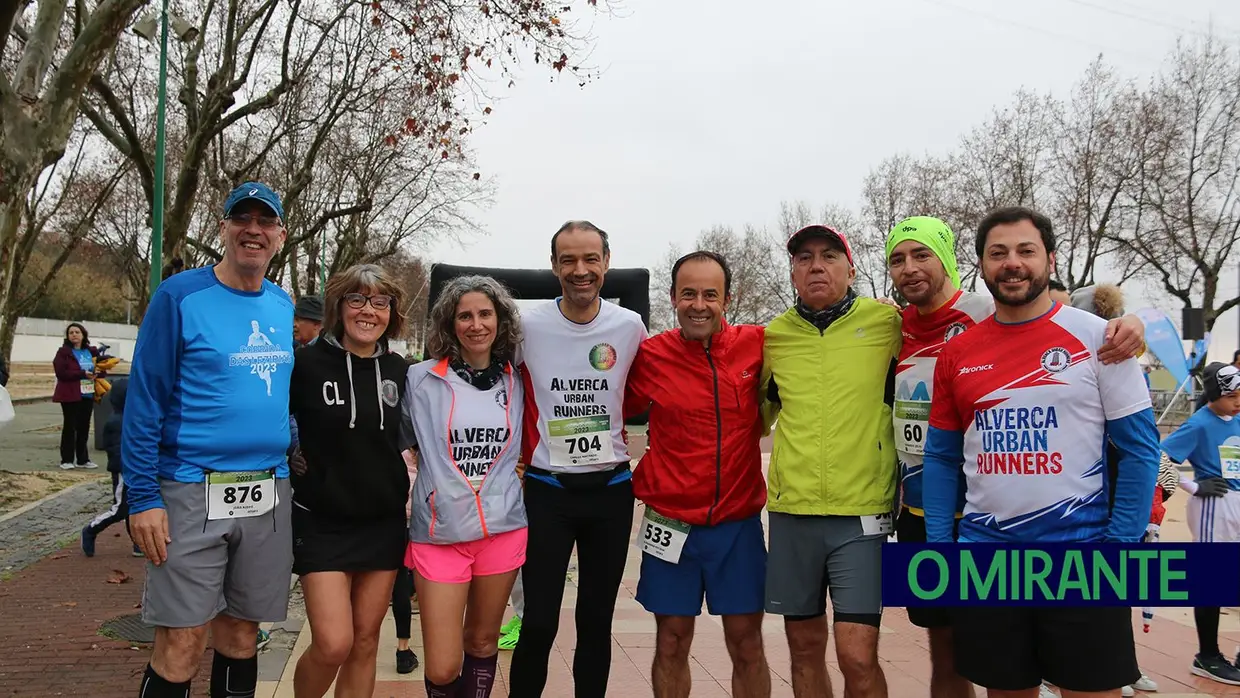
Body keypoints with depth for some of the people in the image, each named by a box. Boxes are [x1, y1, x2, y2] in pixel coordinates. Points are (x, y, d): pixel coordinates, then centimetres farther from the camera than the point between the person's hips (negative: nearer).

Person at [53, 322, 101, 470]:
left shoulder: (91, 352, 11)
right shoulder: (63, 352, -4)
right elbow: (61, 373, -15)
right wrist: (82, 374, -18)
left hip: (88, 395, 5)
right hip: (71, 395, -5)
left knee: (84, 427, 9)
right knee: (70, 427, -1)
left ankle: (82, 459, 17)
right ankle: (67, 460, 5)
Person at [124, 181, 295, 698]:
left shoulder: (282, 305, 10)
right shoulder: (180, 296, -6)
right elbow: (144, 401, -8)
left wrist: (292, 462, 13)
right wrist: (143, 498, -12)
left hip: (268, 495, 5)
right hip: (193, 493, -5)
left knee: (241, 636, 14)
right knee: (181, 648, -2)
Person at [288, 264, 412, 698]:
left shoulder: (398, 370, 4)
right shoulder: (306, 363, -9)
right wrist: (294, 463, -8)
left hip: (383, 523, 4)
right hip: (322, 523, -4)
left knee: (365, 642, 9)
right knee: (333, 645, -10)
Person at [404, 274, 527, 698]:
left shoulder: (515, 384, 6)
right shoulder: (421, 379, -5)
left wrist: (514, 472, 6)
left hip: (502, 530, 3)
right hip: (440, 534, -3)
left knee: (483, 643, 15)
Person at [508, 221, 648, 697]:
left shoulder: (630, 326, -4)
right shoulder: (528, 326, -9)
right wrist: (518, 452, 5)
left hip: (611, 490, 2)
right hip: (546, 491, -2)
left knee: (597, 621, 12)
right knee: (539, 623, -2)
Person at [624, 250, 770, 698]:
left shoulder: (756, 345, -4)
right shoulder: (650, 356, -5)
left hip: (739, 523, 0)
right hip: (670, 522, 0)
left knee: (746, 645, 8)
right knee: (671, 644, 11)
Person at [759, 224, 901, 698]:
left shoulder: (888, 323, -3)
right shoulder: (774, 336, 7)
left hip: (862, 514, -3)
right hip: (791, 514, 3)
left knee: (857, 657, -8)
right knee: (805, 648, 14)